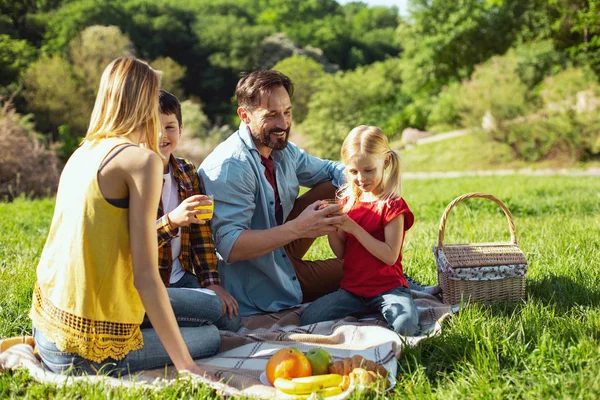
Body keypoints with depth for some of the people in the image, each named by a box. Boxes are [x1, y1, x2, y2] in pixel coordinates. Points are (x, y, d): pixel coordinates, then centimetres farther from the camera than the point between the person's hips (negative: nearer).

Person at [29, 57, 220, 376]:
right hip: (87, 352, -8)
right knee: (211, 336, 14)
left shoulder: (82, 153, 7)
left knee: (210, 309, 17)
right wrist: (186, 366, -14)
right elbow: (145, 276, -19)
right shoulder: (141, 159, -16)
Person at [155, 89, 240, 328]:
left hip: (179, 277, 6)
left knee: (230, 320, -12)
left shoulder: (187, 173, 8)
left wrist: (212, 283, -2)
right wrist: (171, 221, -33)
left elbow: (201, 233, 7)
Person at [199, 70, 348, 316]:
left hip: (279, 260, 8)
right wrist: (298, 229, -38)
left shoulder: (284, 151, 1)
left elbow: (331, 172, 13)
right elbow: (229, 246, -32)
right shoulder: (228, 168, -26)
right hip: (252, 292, -8)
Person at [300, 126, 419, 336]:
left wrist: (353, 228, -21)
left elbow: (390, 256, -17)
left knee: (405, 324, -32)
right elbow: (341, 253, 9)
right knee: (308, 318, -14)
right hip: (352, 289, 5)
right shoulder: (348, 201, 10)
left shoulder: (392, 205, -8)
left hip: (387, 288, -5)